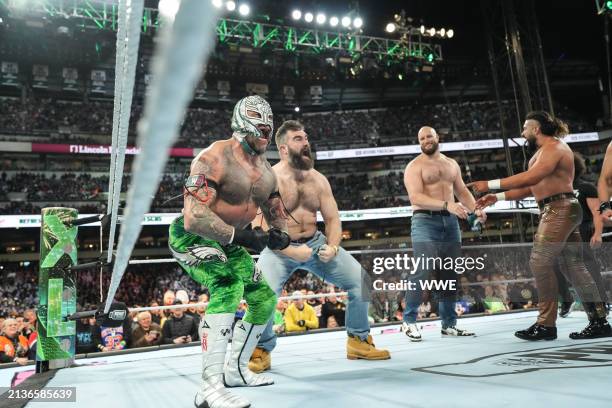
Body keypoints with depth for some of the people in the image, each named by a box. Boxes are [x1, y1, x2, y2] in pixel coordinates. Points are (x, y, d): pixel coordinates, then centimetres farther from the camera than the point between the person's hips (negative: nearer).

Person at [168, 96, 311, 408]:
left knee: (265, 299, 11)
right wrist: (240, 236, -33)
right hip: (192, 237, -9)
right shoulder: (214, 158, -24)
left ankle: (235, 370, 27)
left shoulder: (266, 171, 2)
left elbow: (275, 211, 12)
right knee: (228, 287, -33)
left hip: (227, 241, 9)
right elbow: (195, 217, -32)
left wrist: (280, 235, -11)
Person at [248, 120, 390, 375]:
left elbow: (333, 218, 5)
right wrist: (289, 250, -29)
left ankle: (359, 340, 16)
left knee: (361, 278, -4)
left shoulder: (318, 179, 4)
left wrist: (332, 247, -14)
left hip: (316, 243, 5)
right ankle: (262, 351, -2)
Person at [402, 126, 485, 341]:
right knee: (423, 270, -17)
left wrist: (475, 209, 1)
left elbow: (462, 191, 21)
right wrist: (447, 205, -27)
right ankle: (409, 321, -6)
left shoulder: (451, 164, 19)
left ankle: (449, 324, 15)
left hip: (450, 221, 6)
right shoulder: (414, 167, -2)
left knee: (450, 274, 6)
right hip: (425, 221, -6)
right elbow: (415, 197, -16)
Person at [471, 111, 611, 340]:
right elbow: (530, 188, 22)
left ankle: (546, 325, -6)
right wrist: (497, 198, 14)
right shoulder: (545, 151, 23)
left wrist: (491, 184, -25)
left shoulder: (554, 147, -9)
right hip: (558, 211, 10)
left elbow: (530, 178, -25)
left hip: (559, 209, -10)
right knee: (574, 266, 9)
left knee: (540, 262, -11)